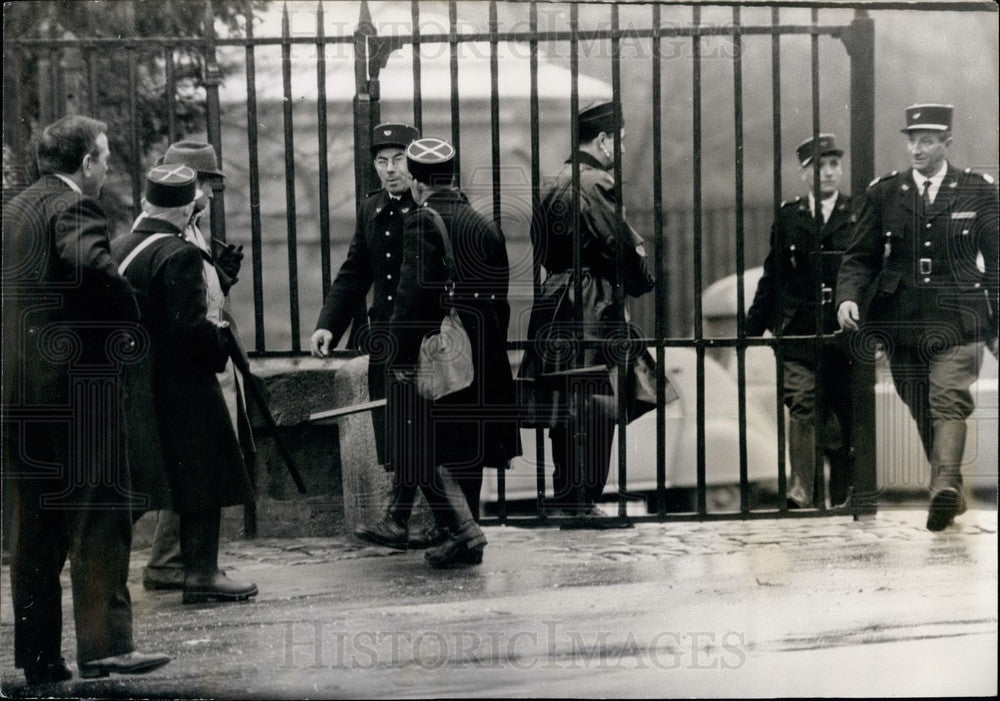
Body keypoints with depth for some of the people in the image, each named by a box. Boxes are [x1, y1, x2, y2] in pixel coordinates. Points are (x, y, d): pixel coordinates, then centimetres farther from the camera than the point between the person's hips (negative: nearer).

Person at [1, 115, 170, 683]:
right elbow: (93, 264, -30)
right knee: (100, 514, -3)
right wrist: (129, 324, -17)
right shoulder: (76, 209, -10)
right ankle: (106, 643, -4)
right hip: (77, 381, -8)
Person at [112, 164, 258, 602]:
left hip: (130, 387, 8)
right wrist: (222, 336, -6)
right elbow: (190, 325, -22)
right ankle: (202, 572, 0)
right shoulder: (180, 255, -16)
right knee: (203, 479, 0)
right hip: (181, 386, -8)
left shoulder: (117, 251, 8)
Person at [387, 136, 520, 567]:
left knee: (428, 449, -1)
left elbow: (414, 292, -17)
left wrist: (399, 356, -14)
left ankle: (463, 530, -12)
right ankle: (465, 538, 20)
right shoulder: (484, 225, 11)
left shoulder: (423, 222, -10)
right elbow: (500, 298, 13)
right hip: (481, 359, 7)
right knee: (467, 447, 15)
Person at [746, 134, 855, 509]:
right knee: (802, 407, -12)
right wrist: (753, 327, 10)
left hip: (845, 330, 0)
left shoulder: (858, 214, 5)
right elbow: (772, 276, 13)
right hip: (799, 332, 0)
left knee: (845, 414, 7)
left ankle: (841, 496, 20)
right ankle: (801, 490, -16)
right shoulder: (788, 215, 9)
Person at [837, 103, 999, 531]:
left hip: (958, 319, -2)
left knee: (950, 400, -18)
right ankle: (950, 491, 21)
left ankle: (946, 485, -31)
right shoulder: (883, 193, 9)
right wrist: (849, 296, -11)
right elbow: (860, 257, 9)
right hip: (901, 320, 3)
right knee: (922, 411, 7)